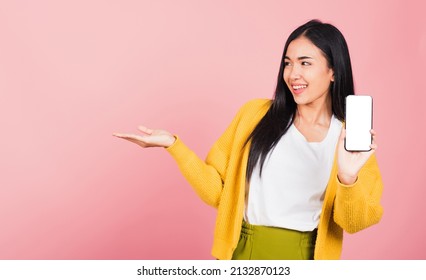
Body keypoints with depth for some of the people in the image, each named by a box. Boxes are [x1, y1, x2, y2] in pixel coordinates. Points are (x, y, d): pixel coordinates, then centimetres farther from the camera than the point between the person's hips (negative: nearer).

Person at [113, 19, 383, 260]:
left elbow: (353, 222, -9)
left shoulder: (353, 138, -3)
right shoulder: (256, 113, -2)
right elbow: (216, 190, 0)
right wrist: (173, 144, -11)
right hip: (239, 254, 1)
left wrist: (348, 177, -27)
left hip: (301, 259, 0)